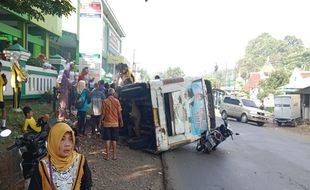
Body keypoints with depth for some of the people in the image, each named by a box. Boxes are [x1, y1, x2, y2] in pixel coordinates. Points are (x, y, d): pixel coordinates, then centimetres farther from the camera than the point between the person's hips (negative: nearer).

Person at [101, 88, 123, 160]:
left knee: (107, 140, 5)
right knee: (114, 140, 9)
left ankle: (107, 156, 8)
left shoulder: (105, 101, -6)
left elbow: (103, 113, -5)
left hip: (107, 123, -1)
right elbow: (119, 112, -2)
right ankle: (114, 155, 12)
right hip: (115, 123, 1)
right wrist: (121, 121, 9)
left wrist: (101, 121, 8)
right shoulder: (117, 101, -3)